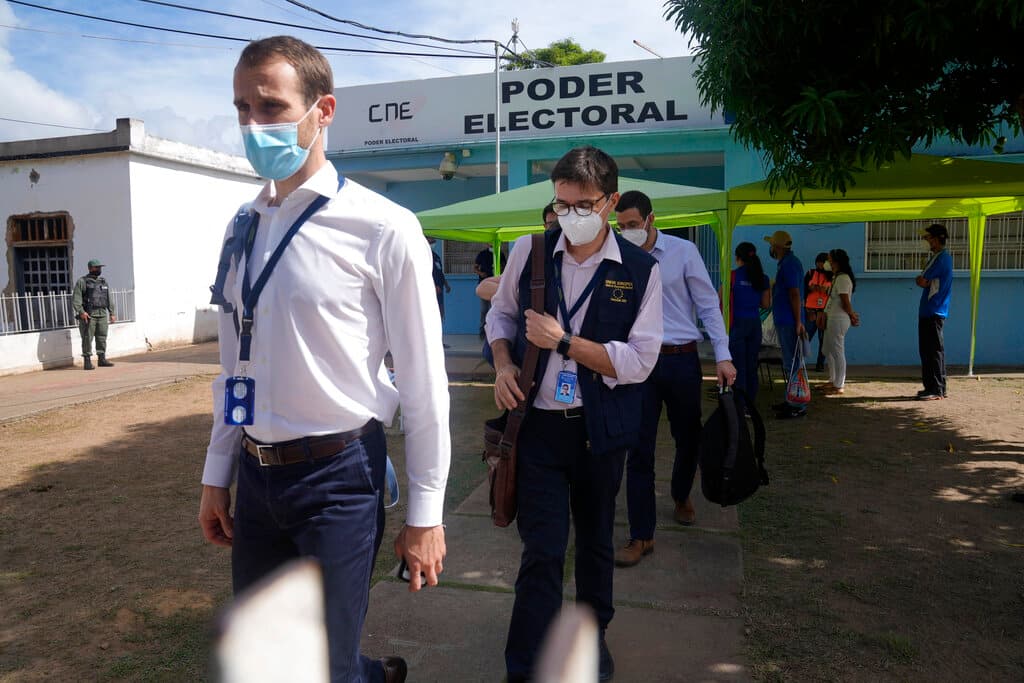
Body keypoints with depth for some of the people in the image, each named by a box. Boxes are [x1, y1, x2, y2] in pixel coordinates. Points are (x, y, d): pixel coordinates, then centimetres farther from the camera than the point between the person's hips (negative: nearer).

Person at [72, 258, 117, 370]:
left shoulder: (103, 281, 16)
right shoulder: (82, 281, -1)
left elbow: (109, 299, 19)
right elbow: (76, 299, -8)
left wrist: (112, 313, 13)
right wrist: (81, 312, -20)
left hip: (102, 314, 5)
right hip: (88, 315, -5)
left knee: (102, 338, 7)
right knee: (87, 339, -4)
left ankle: (102, 359, 14)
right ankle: (87, 362, -2)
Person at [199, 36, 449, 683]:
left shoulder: (382, 228, -15)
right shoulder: (244, 226, 4)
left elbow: (423, 381, -12)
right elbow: (235, 363, 11)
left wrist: (425, 513, -7)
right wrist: (217, 475, 15)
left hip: (338, 478, -6)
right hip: (256, 476, 7)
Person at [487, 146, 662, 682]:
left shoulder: (640, 270, -8)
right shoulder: (529, 251, -3)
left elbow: (639, 362, -12)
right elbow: (501, 313, 12)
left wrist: (562, 341, -19)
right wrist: (504, 365, -7)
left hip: (600, 429, 1)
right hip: (539, 422, 0)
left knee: (595, 541, 20)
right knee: (542, 548, -1)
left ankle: (593, 635, 45)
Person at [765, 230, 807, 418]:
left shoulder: (789, 264, -15)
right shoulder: (787, 263, 18)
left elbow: (795, 294, -21)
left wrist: (798, 323, -23)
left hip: (789, 323, -11)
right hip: (785, 321, 11)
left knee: (792, 364, -7)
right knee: (790, 363, 15)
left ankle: (798, 407, -4)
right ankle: (792, 401, 24)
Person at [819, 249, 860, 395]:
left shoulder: (843, 278, -16)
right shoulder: (837, 277, 16)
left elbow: (845, 303, -16)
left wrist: (852, 315, -2)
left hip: (839, 319, -10)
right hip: (832, 318, 10)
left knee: (837, 351, -5)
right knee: (828, 350, 18)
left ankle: (839, 386, 1)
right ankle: (833, 381, 28)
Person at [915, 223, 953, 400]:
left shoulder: (941, 258, -14)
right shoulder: (940, 257, 19)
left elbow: (921, 281, -15)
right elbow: (923, 281, 18)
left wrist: (922, 280, 3)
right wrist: (925, 281, 0)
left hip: (933, 311, -10)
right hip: (929, 311, 10)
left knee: (933, 350, -7)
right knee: (928, 349, 13)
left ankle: (936, 389, -4)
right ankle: (936, 387, 19)